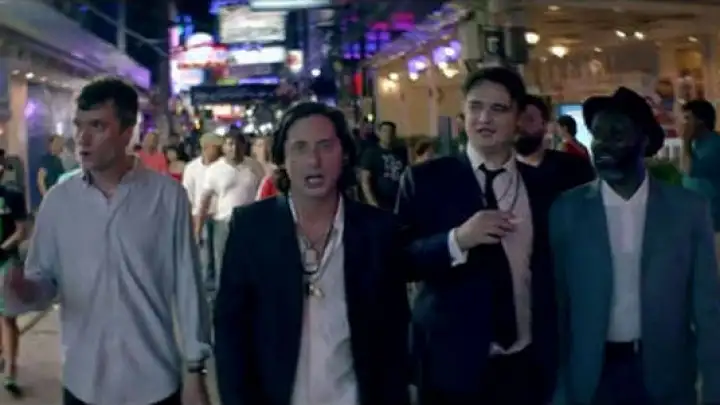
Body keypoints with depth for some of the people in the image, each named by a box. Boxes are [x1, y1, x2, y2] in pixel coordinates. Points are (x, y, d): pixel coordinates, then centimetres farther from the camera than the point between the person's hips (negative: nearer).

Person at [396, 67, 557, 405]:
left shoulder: (541, 186, 4)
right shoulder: (426, 180, -4)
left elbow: (549, 275, 7)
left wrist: (553, 359, 3)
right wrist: (457, 240, -23)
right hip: (453, 364, -2)